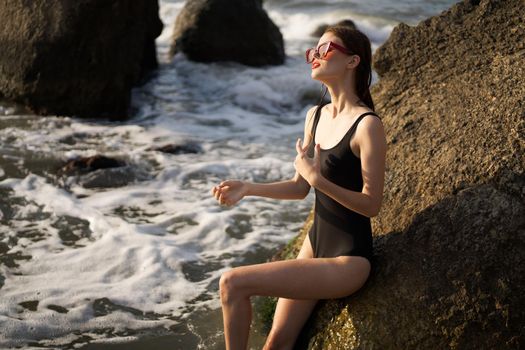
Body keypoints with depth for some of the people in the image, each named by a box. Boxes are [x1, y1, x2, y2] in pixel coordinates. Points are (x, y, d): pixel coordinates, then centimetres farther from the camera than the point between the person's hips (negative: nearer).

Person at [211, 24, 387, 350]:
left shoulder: (367, 125, -19)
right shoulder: (315, 116, 6)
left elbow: (371, 204, -19)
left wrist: (318, 179, -27)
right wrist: (248, 188, 1)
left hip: (348, 259, -8)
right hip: (315, 243, 8)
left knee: (233, 283, -17)